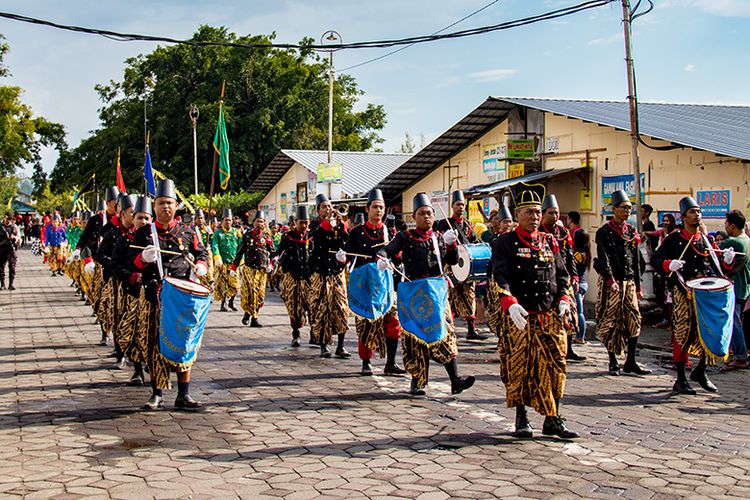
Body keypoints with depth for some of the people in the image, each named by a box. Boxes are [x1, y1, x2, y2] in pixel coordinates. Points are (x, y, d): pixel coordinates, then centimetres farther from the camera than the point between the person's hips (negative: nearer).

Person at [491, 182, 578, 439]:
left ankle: (553, 419, 14)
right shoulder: (505, 243, 0)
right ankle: (522, 419, 15)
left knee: (554, 367, 3)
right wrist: (511, 304, -26)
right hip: (519, 318, -4)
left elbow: (561, 274, 17)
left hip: (550, 317, 4)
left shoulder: (550, 242, 14)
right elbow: (501, 277, -11)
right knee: (519, 368, 1)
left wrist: (563, 299, 0)